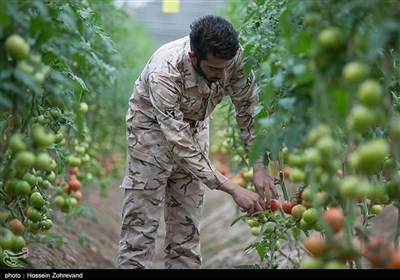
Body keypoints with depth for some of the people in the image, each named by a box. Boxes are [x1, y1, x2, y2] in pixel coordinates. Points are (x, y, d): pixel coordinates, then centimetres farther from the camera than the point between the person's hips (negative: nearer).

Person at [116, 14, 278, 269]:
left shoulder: (235, 56, -27)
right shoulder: (163, 73, -40)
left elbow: (248, 108, -13)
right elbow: (180, 146, -40)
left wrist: (259, 167, -24)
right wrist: (234, 190, -42)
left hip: (194, 125, 5)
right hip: (153, 127, -4)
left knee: (188, 219, 6)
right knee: (142, 220, -7)